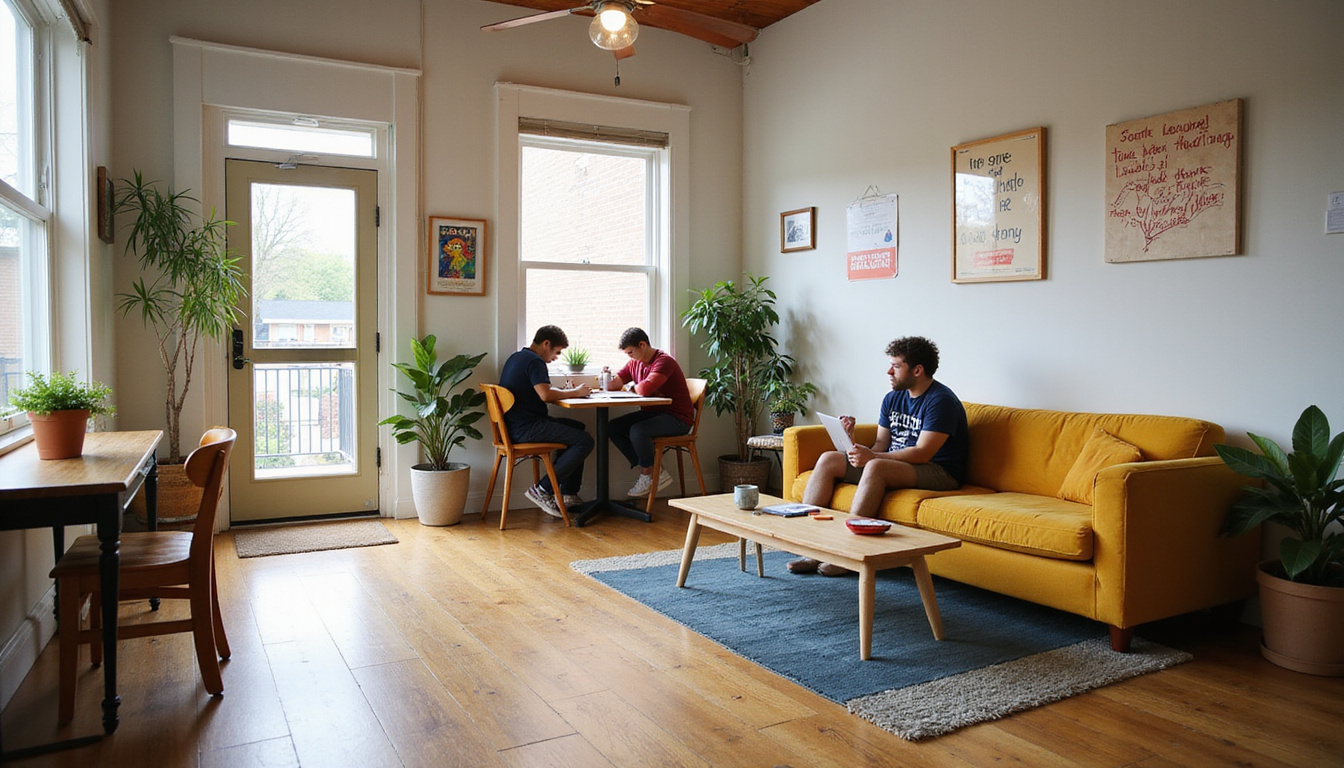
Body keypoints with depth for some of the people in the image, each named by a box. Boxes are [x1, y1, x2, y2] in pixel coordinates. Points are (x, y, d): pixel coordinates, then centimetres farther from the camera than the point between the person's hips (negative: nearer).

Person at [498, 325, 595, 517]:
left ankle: (569, 494, 16)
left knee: (578, 428, 22)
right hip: (526, 428, -11)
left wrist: (567, 391, 12)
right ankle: (542, 490, -11)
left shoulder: (516, 357, 20)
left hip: (515, 425, 11)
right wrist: (575, 392, -11)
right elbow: (545, 395, -25)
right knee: (585, 441, -16)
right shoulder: (535, 361, -12)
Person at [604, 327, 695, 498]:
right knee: (613, 428, -3)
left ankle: (647, 475, -4)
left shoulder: (664, 361, -19)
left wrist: (631, 386, -11)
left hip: (677, 418, -10)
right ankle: (657, 472, -4)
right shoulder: (635, 363, 10)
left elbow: (645, 389, -33)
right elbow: (615, 383, 9)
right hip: (652, 413, 10)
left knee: (637, 430, -32)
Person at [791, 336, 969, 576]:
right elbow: (881, 445, 9)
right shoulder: (893, 399, 12)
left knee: (876, 467, -37)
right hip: (894, 464, 8)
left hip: (938, 473, -8)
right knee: (828, 459, -8)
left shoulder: (941, 401, -13)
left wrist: (872, 457, -30)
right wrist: (853, 440, -12)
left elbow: (922, 453, -21)